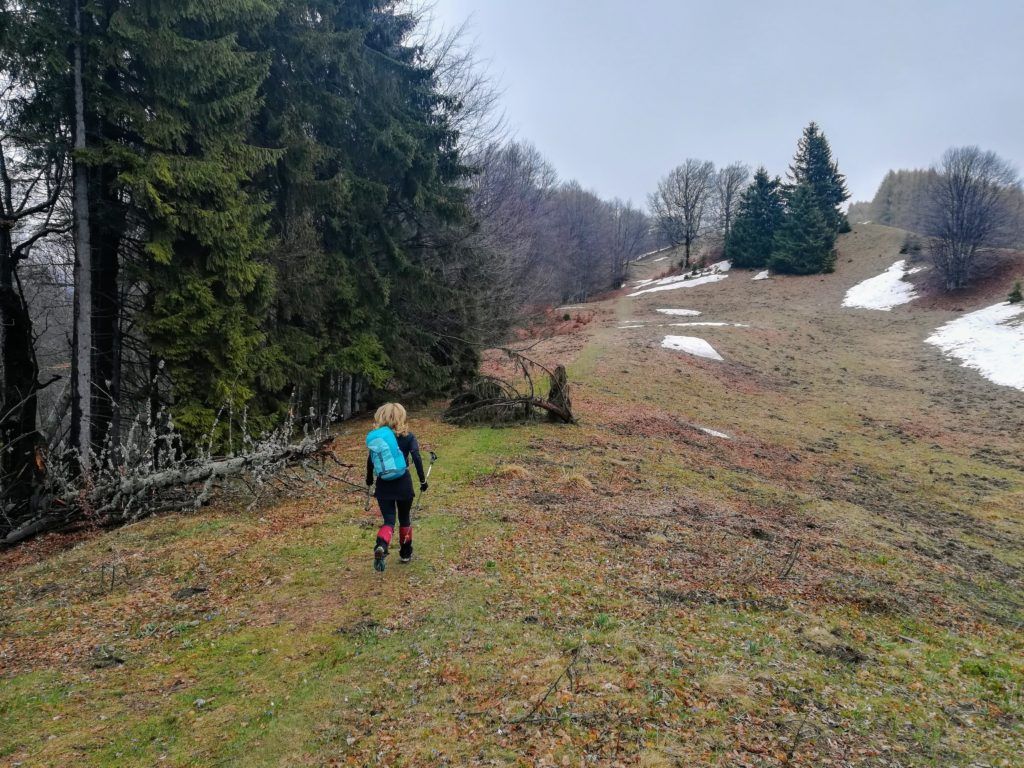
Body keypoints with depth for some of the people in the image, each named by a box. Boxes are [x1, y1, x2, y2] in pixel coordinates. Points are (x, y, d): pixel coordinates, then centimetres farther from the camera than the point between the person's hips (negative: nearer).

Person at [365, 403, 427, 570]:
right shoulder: (407, 436, -4)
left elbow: (370, 460, 2)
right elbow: (417, 458, -12)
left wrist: (369, 478, 17)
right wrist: (422, 480, -6)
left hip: (384, 484, 1)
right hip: (403, 483, -1)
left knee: (389, 520, 4)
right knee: (404, 518, 18)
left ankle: (381, 546, -26)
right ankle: (406, 553, 28)